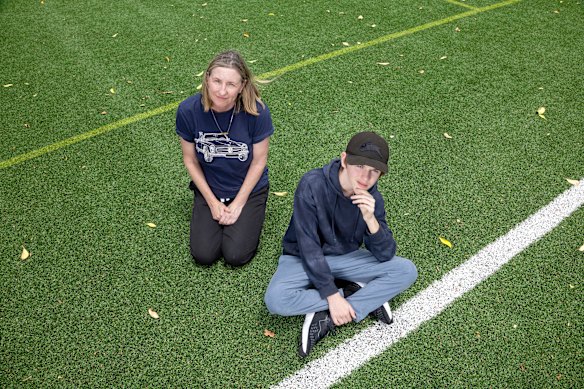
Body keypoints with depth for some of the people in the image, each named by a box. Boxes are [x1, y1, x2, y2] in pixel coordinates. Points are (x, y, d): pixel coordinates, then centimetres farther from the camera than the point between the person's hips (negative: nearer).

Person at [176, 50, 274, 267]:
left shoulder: (256, 111, -25)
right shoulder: (188, 110, -20)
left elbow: (259, 161, -12)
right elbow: (190, 160, -7)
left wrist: (238, 204, -11)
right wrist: (212, 202, -7)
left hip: (249, 188, -1)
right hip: (209, 188, 2)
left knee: (236, 256, -11)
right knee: (203, 255, -6)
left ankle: (247, 218, 18)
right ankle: (215, 214, 20)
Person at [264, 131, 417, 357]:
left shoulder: (372, 198, -12)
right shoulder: (312, 185, -25)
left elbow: (385, 256, -14)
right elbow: (309, 246, -24)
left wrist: (371, 219, -33)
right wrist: (332, 295, -25)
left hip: (345, 258, 4)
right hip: (304, 259, -3)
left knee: (407, 271, -13)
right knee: (276, 300, -32)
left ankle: (325, 319, -19)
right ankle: (361, 293, -13)